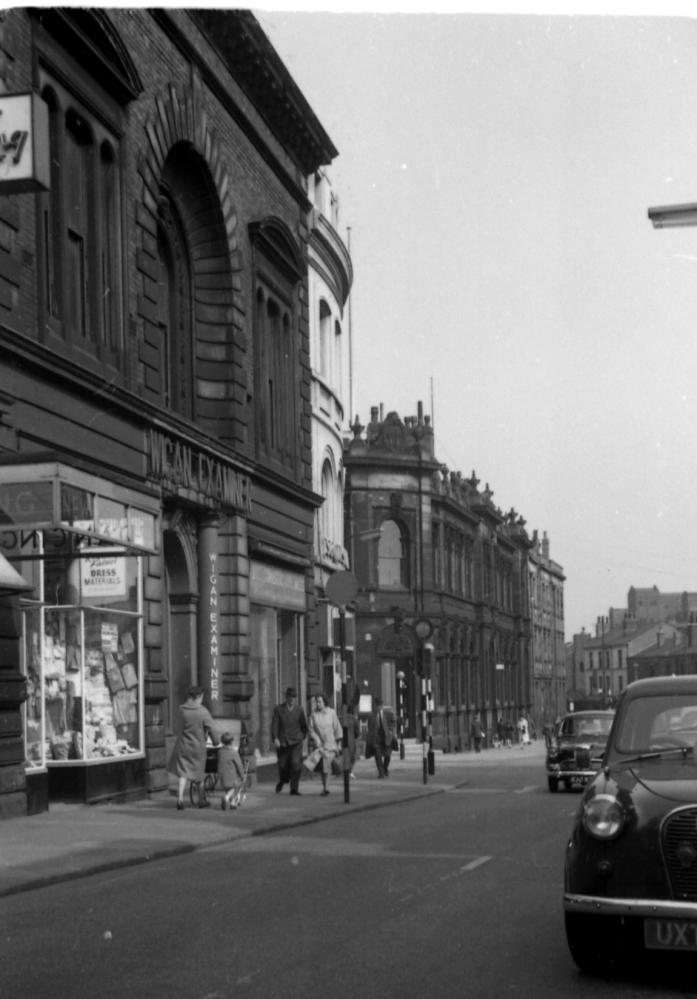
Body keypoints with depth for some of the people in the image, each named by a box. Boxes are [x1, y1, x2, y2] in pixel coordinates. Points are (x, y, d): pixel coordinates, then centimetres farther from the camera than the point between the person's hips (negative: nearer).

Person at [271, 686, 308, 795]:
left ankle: (294, 789, -7)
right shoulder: (278, 709, 1)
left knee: (296, 764, -14)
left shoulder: (299, 710, 5)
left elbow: (304, 726, 17)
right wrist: (275, 738, -17)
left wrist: (301, 737, 14)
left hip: (296, 742, 0)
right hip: (282, 742, 0)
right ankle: (283, 780, 38)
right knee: (283, 766, 6)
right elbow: (274, 725, -6)